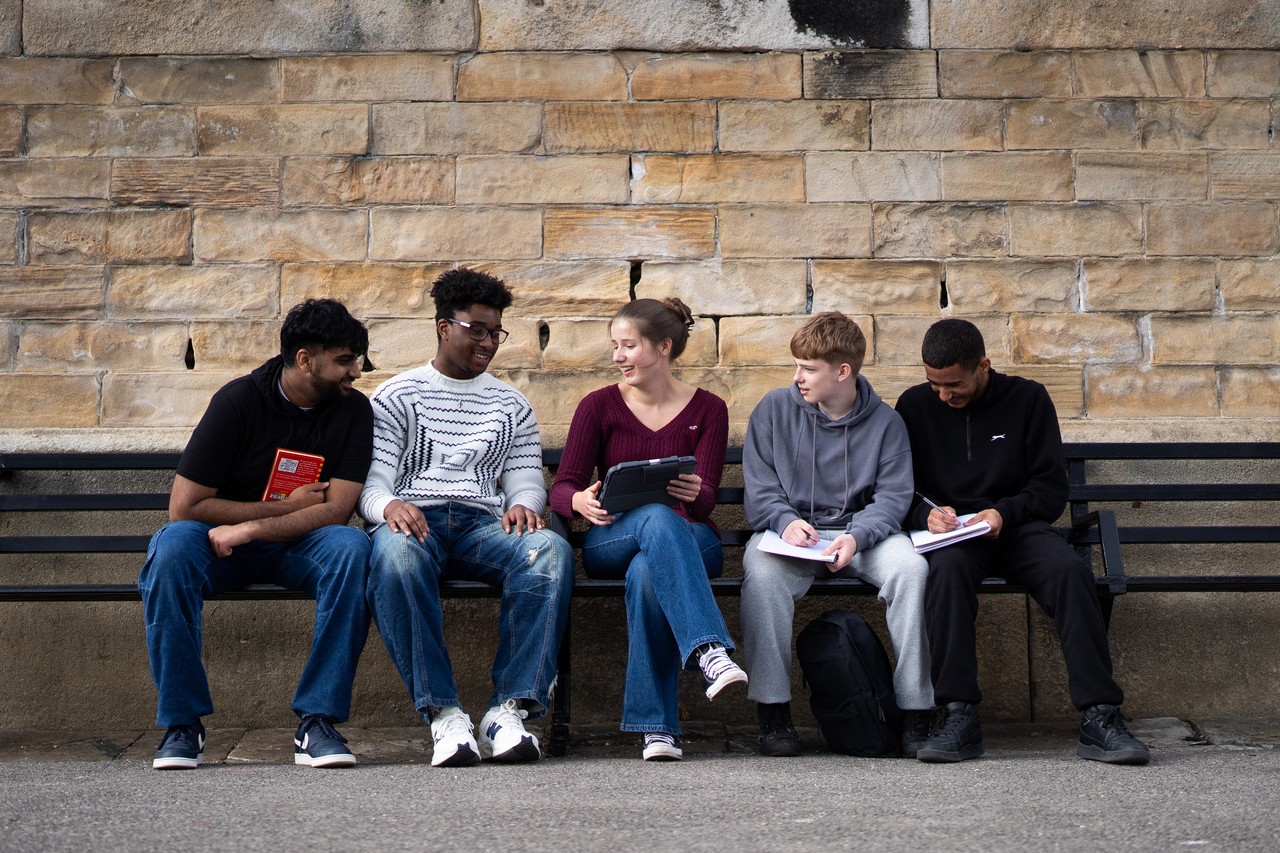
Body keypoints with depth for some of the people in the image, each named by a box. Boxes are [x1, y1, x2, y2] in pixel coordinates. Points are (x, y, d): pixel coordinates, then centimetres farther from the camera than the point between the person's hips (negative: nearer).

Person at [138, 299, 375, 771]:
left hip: (299, 547, 2)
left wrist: (251, 527, -25)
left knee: (351, 547, -32)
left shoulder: (353, 409, -4)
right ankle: (182, 723, -25)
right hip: (223, 544, -1)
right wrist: (288, 506, -11)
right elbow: (184, 507, -15)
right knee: (171, 546, -34)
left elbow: (335, 511, -12)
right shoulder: (239, 400, -11)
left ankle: (317, 722, -29)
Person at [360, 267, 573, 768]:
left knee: (551, 549, -33)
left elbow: (526, 480, 16)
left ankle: (510, 709, -35)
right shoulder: (394, 397, 16)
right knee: (395, 553, -42)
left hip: (483, 523, 2)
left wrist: (523, 504, -10)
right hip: (413, 521, -2)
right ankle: (443, 714, -38)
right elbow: (370, 482, 5)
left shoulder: (511, 405, 25)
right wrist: (388, 506, -20)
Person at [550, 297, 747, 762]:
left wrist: (694, 493, -30)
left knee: (646, 572, -38)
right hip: (610, 542, 0)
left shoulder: (707, 409, 7)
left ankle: (656, 725, -39)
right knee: (658, 516, -38)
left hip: (690, 541, 0)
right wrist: (581, 501, -26)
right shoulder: (599, 405, 7)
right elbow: (562, 487, -1)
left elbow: (707, 498, -4)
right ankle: (709, 650, -53)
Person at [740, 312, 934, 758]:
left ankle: (916, 712, -24)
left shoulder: (884, 422, 3)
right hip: (790, 530, 0)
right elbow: (759, 487, 2)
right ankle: (773, 712, -26)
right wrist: (785, 521, -20)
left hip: (861, 531, 0)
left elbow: (893, 495, -3)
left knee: (910, 566, -32)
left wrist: (857, 536, -23)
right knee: (760, 569, -35)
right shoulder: (775, 409, 4)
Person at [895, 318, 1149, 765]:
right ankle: (958, 716, -37)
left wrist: (1004, 513, -14)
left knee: (1070, 570, -32)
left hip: (1015, 527, 0)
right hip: (949, 536, 0)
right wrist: (926, 514, -12)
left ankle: (1099, 719, -33)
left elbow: (1051, 489, 4)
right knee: (948, 568, -37)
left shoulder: (1027, 398, 6)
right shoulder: (915, 405, 9)